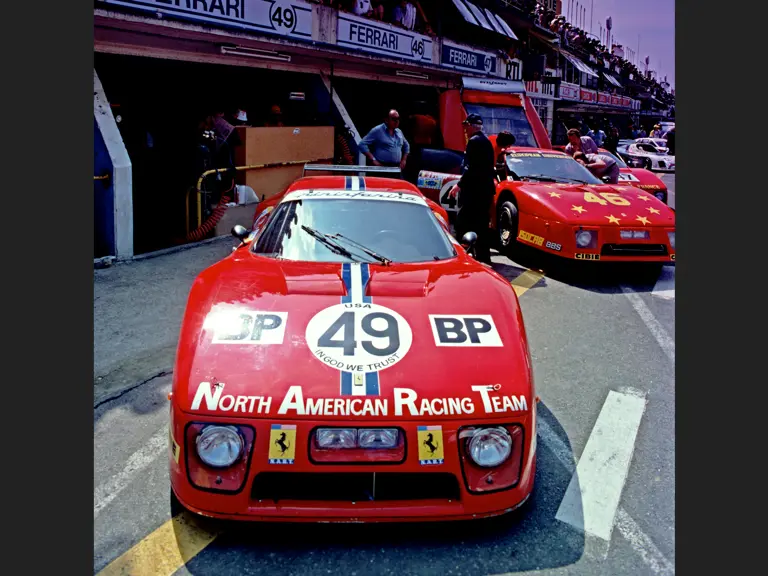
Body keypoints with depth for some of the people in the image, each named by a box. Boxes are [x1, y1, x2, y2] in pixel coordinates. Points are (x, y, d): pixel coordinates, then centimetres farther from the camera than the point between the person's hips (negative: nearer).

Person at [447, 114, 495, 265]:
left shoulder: (474, 141, -13)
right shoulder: (486, 141, 16)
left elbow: (471, 168, -20)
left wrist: (459, 185, -16)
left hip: (473, 190, -10)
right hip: (485, 189, 10)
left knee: (463, 224, -7)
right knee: (482, 225, 12)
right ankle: (483, 257, 17)